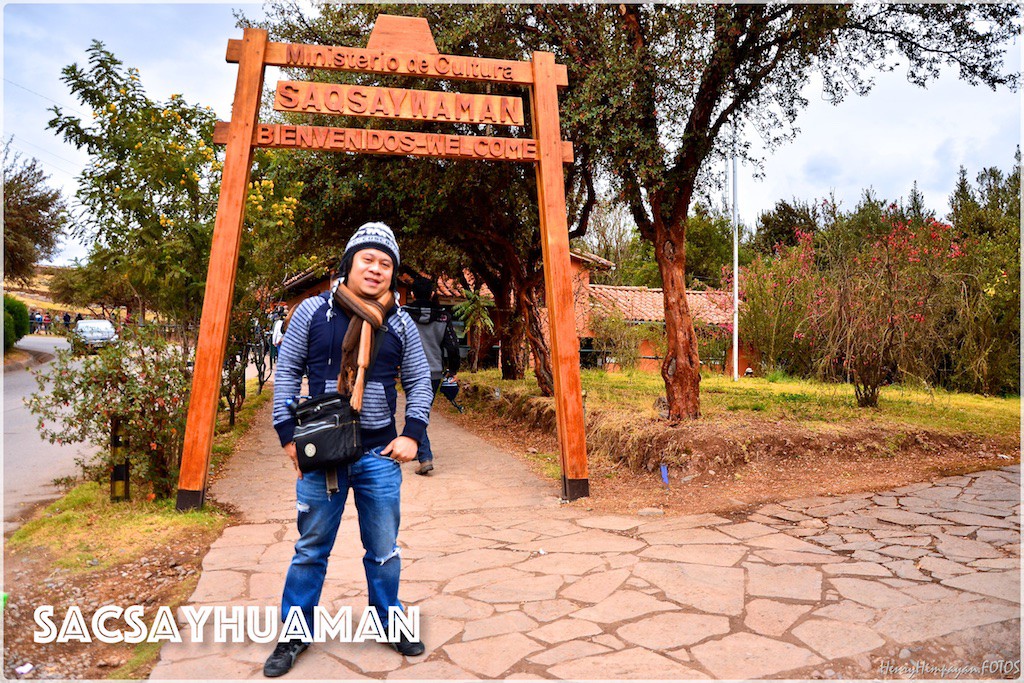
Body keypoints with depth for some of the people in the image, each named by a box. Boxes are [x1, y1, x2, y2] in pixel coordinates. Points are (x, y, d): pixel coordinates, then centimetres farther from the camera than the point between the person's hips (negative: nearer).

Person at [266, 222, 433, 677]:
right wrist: (288, 434, -3)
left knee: (384, 549, 13)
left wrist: (412, 434, -2)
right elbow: (286, 372, 2)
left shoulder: (400, 324, 2)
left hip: (380, 454, 2)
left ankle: (390, 625, 32)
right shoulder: (313, 312, -3)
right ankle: (295, 635, 29)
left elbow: (419, 382, 9)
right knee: (311, 548, 11)